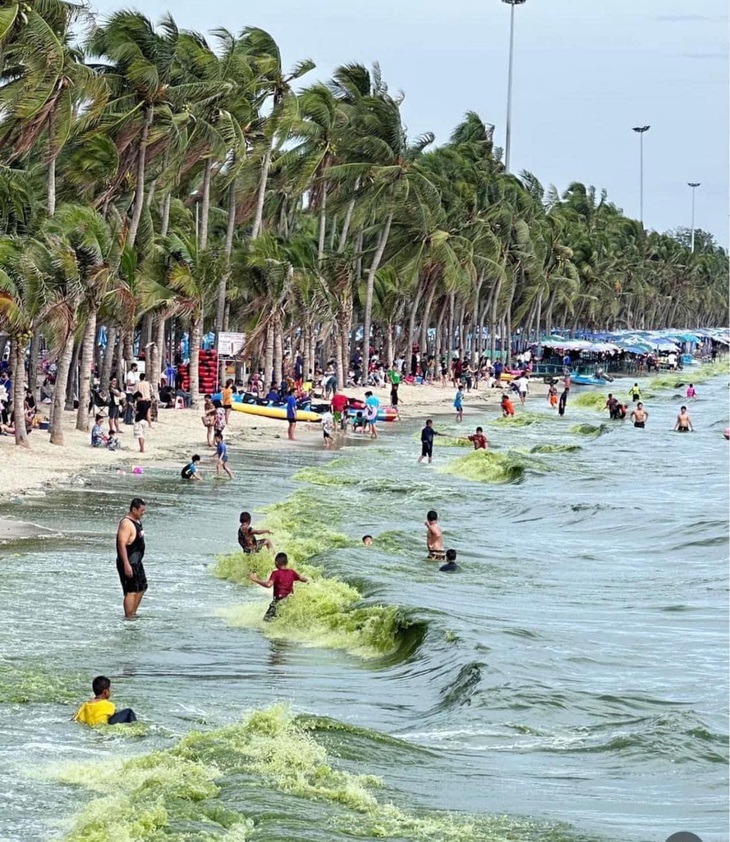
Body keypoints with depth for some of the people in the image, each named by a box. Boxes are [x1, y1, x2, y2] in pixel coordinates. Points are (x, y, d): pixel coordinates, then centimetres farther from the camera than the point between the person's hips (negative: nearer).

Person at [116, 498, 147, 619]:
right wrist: (126, 564, -28)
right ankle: (128, 618, -6)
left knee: (142, 587, 17)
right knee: (131, 591, -9)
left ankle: (133, 613, 26)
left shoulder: (137, 521, 13)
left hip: (136, 562, 10)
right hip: (128, 563, -10)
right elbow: (122, 545, -24)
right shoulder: (126, 523, -19)